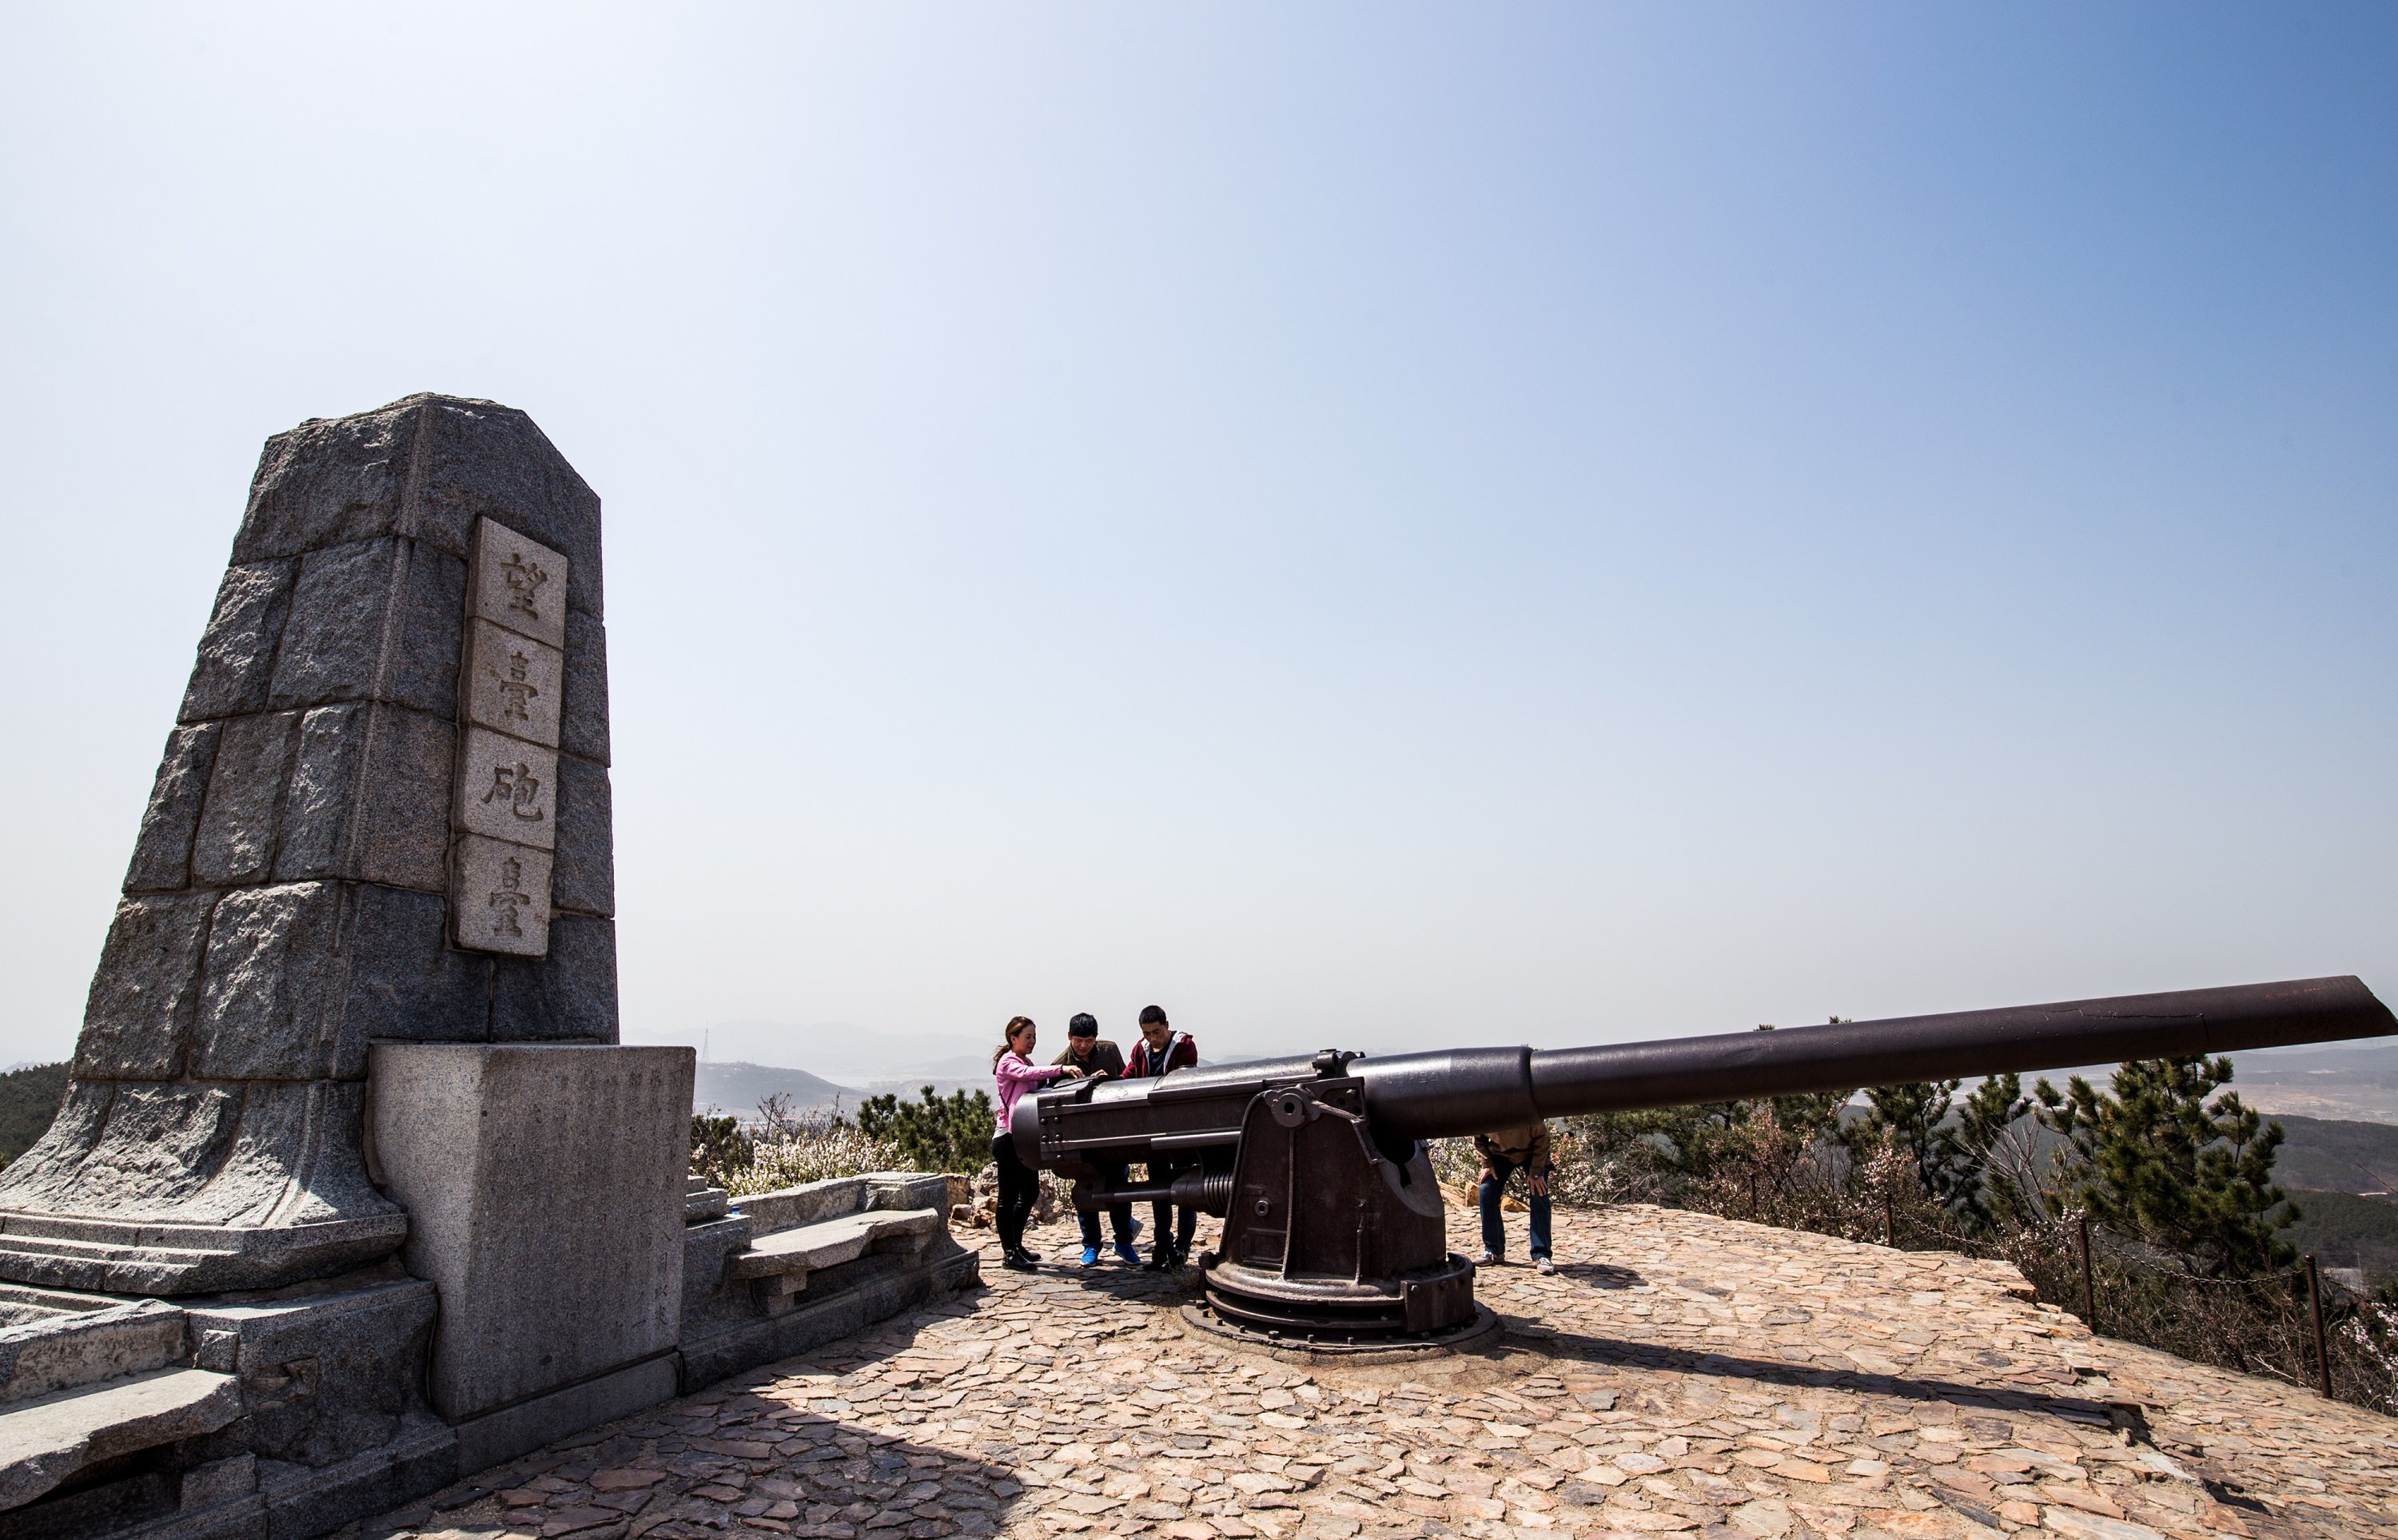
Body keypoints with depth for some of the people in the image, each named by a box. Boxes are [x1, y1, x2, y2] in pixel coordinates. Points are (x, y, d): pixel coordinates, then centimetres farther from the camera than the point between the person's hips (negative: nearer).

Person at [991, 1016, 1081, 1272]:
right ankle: (1009, 1254, 5)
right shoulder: (1007, 1063, -10)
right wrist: (1061, 1069, -41)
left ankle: (1017, 1246, 26)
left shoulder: (1026, 1062, 18)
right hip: (1008, 1138, -9)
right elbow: (1028, 1074, -30)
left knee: (1030, 1192, 13)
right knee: (1009, 1196, -2)